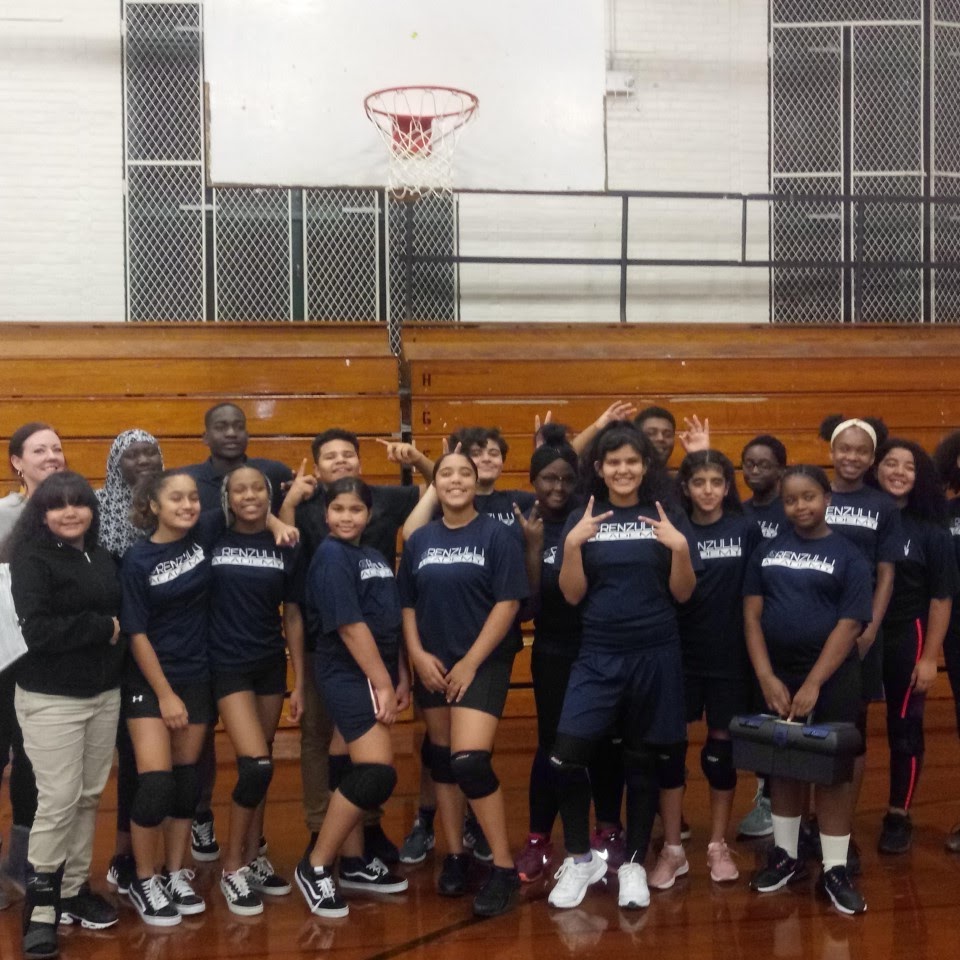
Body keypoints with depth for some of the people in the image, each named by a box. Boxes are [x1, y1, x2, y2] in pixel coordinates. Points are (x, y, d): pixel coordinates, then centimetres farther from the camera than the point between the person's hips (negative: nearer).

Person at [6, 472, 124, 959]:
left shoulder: (102, 555, 9)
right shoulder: (31, 558, -10)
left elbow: (120, 612, 15)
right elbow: (37, 630, -20)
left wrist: (118, 632, -5)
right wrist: (103, 628, -14)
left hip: (105, 694, 6)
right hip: (51, 699, -6)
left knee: (89, 797, 11)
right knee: (59, 800, -7)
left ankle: (74, 890, 23)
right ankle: (41, 905, 8)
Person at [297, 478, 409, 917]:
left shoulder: (375, 557, 13)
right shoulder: (331, 556, -12)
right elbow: (350, 626, -17)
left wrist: (400, 678, 10)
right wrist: (382, 683, -17)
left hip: (375, 674, 8)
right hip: (348, 675, -8)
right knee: (378, 772, -16)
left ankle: (353, 863, 26)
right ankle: (315, 867, -4)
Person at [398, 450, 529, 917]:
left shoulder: (497, 534, -7)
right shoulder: (420, 540, 6)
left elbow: (508, 603, -11)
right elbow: (407, 604, 10)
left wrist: (471, 662, -13)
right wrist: (418, 655, -4)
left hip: (483, 663, -5)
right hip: (431, 665, 5)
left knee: (470, 761, -16)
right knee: (441, 760, 11)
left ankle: (504, 869, -4)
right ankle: (454, 856, 27)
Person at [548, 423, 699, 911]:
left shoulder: (668, 518, 2)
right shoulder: (581, 520, 3)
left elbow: (683, 593, 0)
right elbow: (572, 595, -1)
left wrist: (680, 547, -15)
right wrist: (572, 545, -15)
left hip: (656, 654, 0)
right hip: (598, 655, 0)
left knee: (645, 758, 9)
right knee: (567, 753, -11)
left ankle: (633, 863, 24)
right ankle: (580, 859, 9)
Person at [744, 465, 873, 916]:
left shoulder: (848, 555, -4)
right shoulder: (767, 551, 5)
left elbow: (850, 625, -9)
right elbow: (752, 615, 3)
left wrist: (813, 684, -15)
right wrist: (768, 678, -7)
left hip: (833, 677, -3)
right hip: (778, 675, 3)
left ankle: (835, 869, 12)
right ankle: (785, 855, 26)